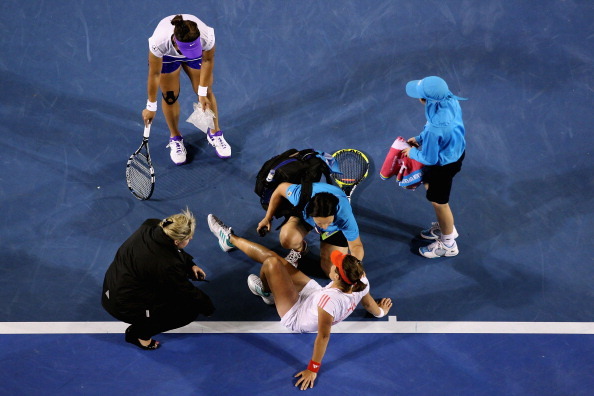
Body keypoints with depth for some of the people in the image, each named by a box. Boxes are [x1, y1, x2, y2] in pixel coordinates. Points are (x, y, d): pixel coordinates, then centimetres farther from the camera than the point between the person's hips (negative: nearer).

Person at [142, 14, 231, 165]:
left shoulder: (207, 37, -41)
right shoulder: (159, 42, -43)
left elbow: (208, 60, -17)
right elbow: (154, 75, -26)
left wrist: (203, 93, -11)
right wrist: (151, 107, -15)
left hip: (197, 54, 1)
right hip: (166, 55, -1)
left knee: (206, 93, 5)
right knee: (170, 96, 3)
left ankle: (215, 134, 30)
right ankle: (175, 138, 28)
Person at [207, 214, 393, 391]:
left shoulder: (330, 299, -46)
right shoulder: (360, 282, -26)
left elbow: (323, 337, -38)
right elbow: (370, 305, -6)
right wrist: (382, 311, 18)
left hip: (296, 319, -7)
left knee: (271, 263, -5)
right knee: (270, 256, 7)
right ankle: (230, 238, 33)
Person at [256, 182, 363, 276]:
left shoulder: (344, 216, -44)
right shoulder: (301, 195, -42)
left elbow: (356, 246, -31)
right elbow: (281, 188, -18)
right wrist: (268, 218, -7)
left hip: (335, 229, -1)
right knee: (287, 239, -32)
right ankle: (299, 249, 6)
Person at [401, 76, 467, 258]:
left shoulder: (435, 127, -42)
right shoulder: (451, 101, -19)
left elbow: (429, 159, -26)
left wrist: (413, 152, -7)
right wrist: (420, 138, 5)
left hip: (443, 164, -8)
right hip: (456, 150, 8)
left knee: (439, 202, 18)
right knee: (429, 185, 32)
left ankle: (448, 244, 45)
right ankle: (446, 227, 55)